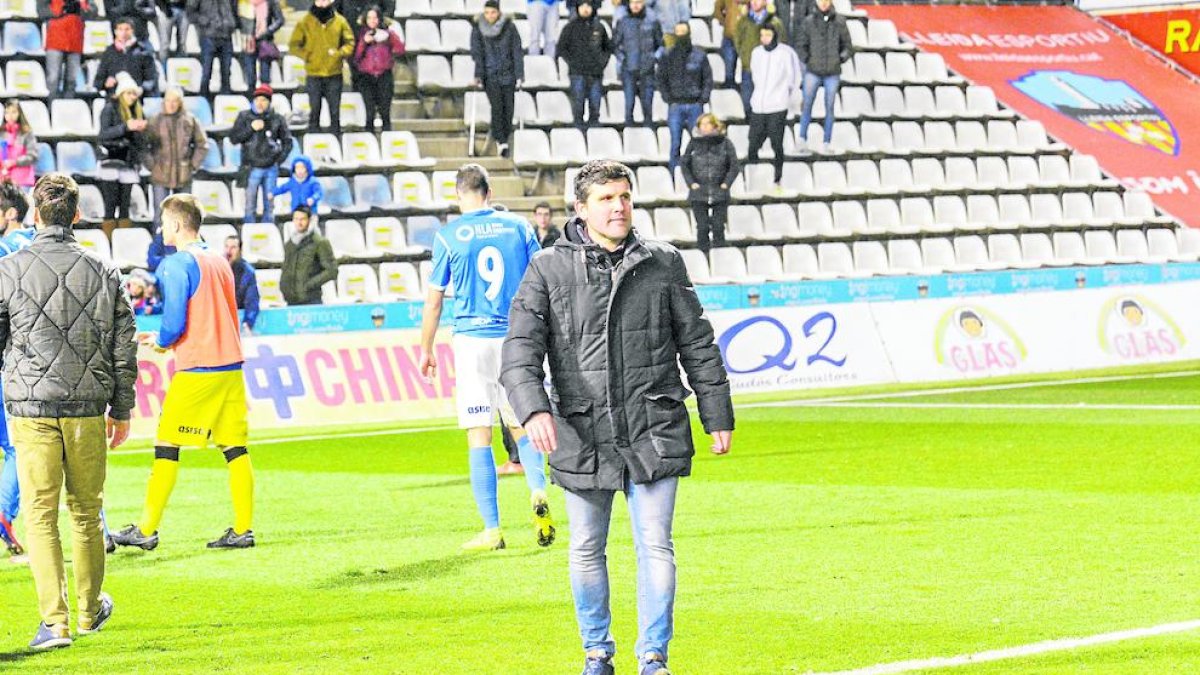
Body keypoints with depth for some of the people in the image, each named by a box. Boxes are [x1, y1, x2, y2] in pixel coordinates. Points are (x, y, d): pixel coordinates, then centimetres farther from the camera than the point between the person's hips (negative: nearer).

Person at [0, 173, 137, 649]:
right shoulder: (103, 272, 3)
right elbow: (124, 347, 7)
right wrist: (122, 409, 16)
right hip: (88, 410, 2)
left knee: (40, 515, 0)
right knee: (86, 512, 15)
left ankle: (55, 621, -8)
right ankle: (90, 610, 28)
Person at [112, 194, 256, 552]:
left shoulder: (178, 264, -9)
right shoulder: (220, 261, 15)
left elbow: (174, 324, -16)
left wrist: (158, 341, 6)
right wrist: (164, 339, 21)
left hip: (195, 371, -7)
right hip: (231, 365, 7)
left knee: (166, 446, 0)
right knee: (235, 448, 6)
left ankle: (146, 530, 2)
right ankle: (242, 529, 4)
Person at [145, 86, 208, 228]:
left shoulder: (190, 121, 2)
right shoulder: (155, 121, -1)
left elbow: (202, 144, 9)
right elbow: (144, 145, 1)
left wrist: (194, 165, 3)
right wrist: (150, 164, -5)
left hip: (183, 178, 1)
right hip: (160, 176, -1)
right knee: (160, 212, -3)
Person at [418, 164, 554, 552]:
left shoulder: (449, 235, -1)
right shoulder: (518, 227, 5)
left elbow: (434, 300, 3)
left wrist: (426, 350, 14)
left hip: (473, 340, -2)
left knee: (479, 438, 1)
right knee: (521, 427, 15)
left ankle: (492, 530, -1)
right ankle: (538, 492, -12)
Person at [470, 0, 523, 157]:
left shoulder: (509, 27, -2)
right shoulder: (478, 29, -1)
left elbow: (517, 52, -1)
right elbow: (477, 53, -3)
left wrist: (519, 75, -6)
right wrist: (478, 76, -11)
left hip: (508, 73, 1)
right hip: (490, 74, -1)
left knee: (508, 107, 0)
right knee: (497, 106, -13)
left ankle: (499, 138, 18)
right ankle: (501, 141, -10)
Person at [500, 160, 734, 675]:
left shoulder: (663, 264, 5)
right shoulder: (549, 270, 0)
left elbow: (697, 345, 12)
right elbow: (520, 348, -7)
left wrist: (717, 416, 12)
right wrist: (533, 407, -24)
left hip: (654, 434, 0)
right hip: (581, 435, 0)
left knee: (656, 547, -2)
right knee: (586, 551, 10)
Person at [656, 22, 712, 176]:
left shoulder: (699, 56, 4)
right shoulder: (668, 56, 3)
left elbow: (708, 78, 6)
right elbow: (661, 78, 7)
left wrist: (703, 98, -4)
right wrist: (668, 98, -3)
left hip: (695, 104, 0)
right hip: (676, 105, 0)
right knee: (675, 144, -1)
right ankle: (673, 176, 4)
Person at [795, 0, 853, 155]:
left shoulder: (839, 22, 1)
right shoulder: (808, 21, 1)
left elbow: (848, 47, 8)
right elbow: (800, 46, 4)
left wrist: (840, 59, -4)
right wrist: (806, 61, -5)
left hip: (832, 73, 0)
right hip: (813, 72, 0)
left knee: (829, 107, 5)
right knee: (807, 104, -6)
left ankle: (826, 142, 11)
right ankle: (803, 139, 2)